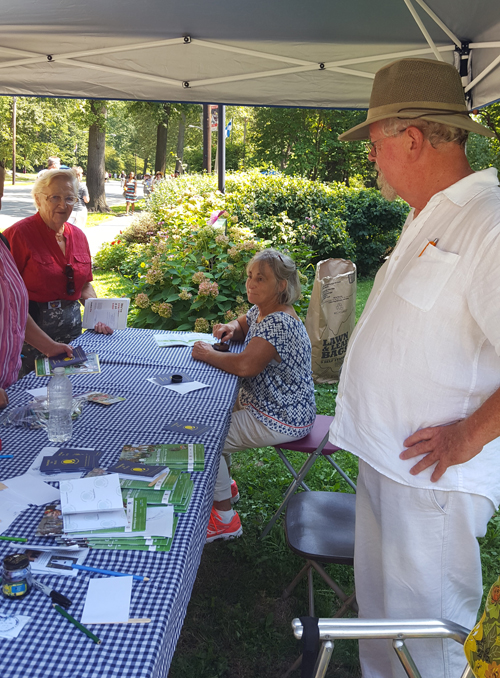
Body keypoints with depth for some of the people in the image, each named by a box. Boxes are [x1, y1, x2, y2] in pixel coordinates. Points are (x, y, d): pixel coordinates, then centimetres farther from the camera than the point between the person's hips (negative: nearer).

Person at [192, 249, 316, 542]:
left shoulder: (280, 323, -28)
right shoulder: (261, 311, 4)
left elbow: (245, 366, -38)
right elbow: (243, 325, 24)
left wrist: (208, 354, -22)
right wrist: (231, 328, -1)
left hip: (282, 421, -11)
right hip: (262, 403, 11)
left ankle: (224, 518, 3)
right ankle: (225, 484, 37)